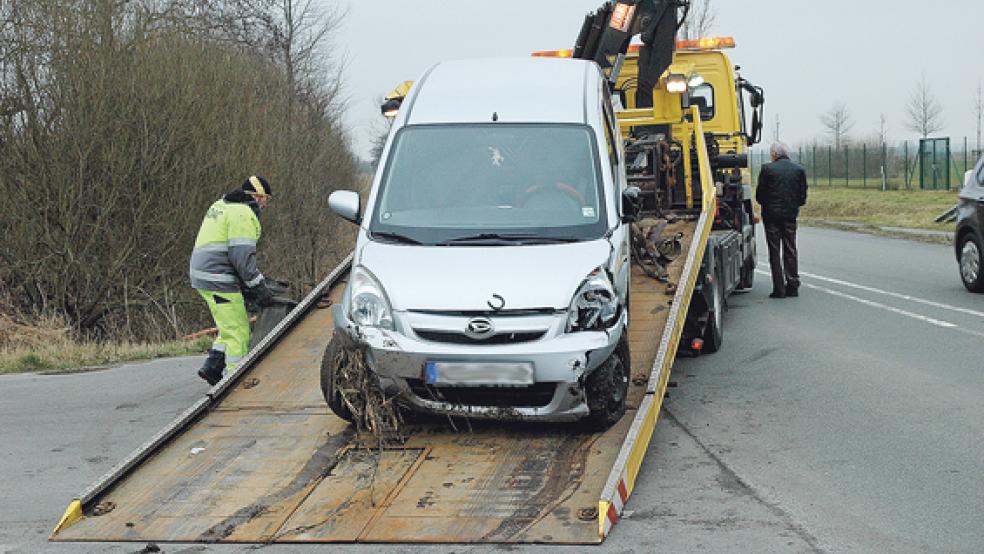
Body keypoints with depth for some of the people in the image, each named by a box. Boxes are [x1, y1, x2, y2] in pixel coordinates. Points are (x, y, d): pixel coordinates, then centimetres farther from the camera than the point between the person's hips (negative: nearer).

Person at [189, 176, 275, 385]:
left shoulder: (221, 206, 19)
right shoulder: (243, 215, -13)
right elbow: (243, 256, -20)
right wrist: (260, 288, -14)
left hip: (202, 274, 10)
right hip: (218, 280, -10)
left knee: (231, 326, 18)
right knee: (238, 332, -5)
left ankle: (212, 366, 17)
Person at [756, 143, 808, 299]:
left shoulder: (767, 169, -9)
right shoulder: (799, 170, 0)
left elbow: (759, 195, -5)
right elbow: (802, 197, 1)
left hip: (771, 215, -3)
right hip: (791, 215, 3)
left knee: (775, 252, 3)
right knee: (790, 250, 13)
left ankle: (779, 288, 0)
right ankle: (793, 286, 11)